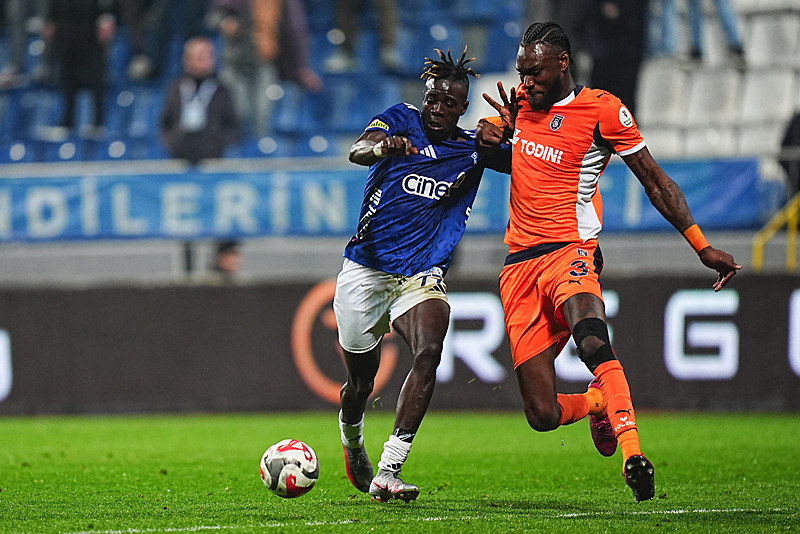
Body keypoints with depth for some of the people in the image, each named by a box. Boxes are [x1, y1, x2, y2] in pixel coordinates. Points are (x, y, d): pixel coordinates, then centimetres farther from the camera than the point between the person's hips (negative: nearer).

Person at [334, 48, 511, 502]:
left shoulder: (473, 148, 8)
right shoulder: (401, 120, 0)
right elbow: (357, 151, -19)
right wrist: (381, 147, -44)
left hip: (423, 274, 1)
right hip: (366, 269, -1)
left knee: (429, 353, -26)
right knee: (361, 376, 7)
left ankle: (388, 472, -30)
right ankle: (352, 441, 43)